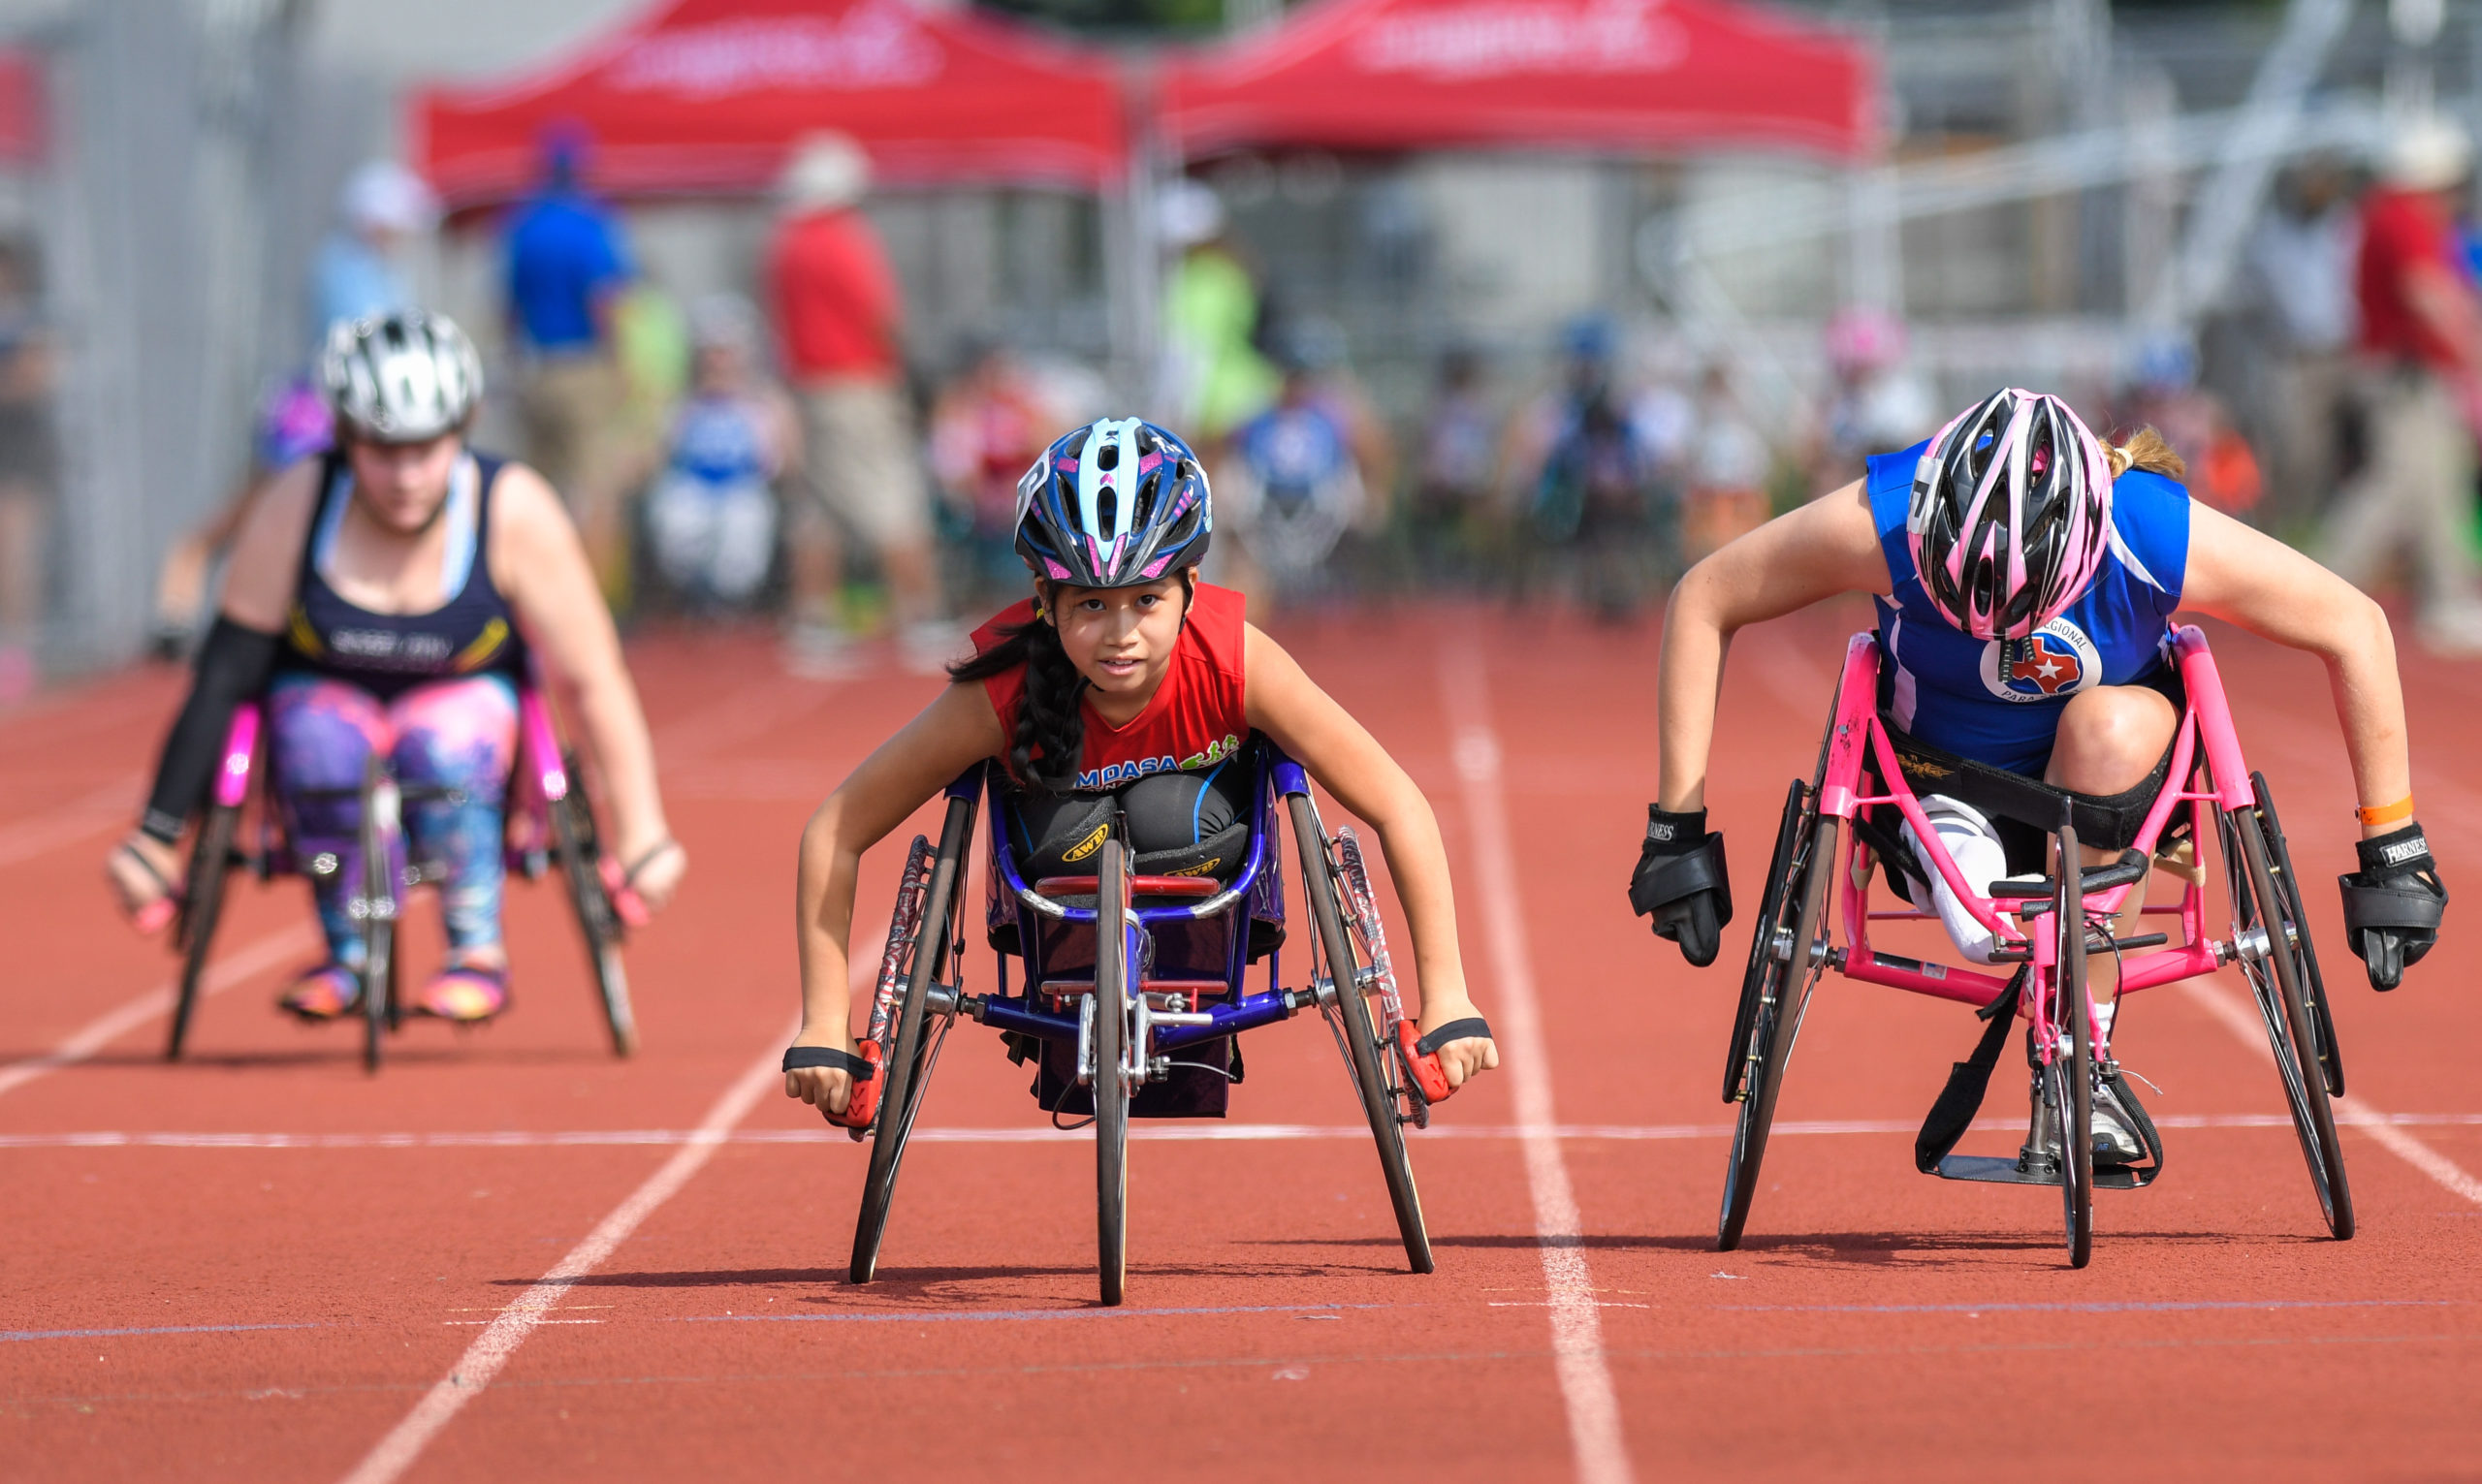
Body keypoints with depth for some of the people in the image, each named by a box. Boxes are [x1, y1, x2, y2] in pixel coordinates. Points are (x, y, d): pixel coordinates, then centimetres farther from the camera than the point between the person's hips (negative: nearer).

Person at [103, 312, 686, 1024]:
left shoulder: (515, 513, -20)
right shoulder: (294, 510, -18)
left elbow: (594, 681, -13)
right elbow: (224, 675, -14)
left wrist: (640, 834, -12)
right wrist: (155, 838, -14)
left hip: (465, 698, -1)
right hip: (326, 691, 1)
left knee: (443, 749, -35)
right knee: (321, 748, -34)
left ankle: (478, 953, -13)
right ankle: (345, 955, -11)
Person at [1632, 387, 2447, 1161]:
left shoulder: (2165, 537, -31)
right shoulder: (1881, 524, -32)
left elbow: (2356, 628, -18)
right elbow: (1702, 602, -18)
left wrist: (2393, 851, -14)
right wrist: (1677, 832, -17)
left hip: (2101, 780, 2)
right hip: (1941, 774, -2)